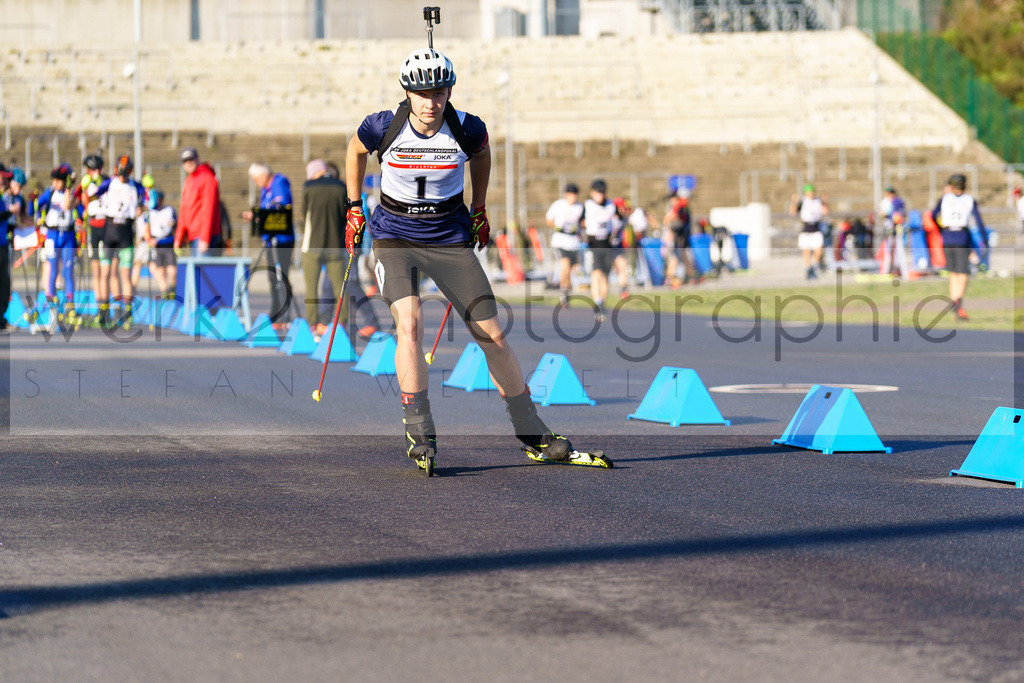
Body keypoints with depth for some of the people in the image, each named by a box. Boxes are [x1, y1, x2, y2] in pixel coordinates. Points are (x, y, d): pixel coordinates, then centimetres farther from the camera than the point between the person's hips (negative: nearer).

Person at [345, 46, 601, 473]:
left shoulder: (467, 129, -12)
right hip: (394, 237, -1)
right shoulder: (384, 127, -14)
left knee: (492, 335, -1)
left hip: (450, 238, 2)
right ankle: (419, 434, -18)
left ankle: (532, 435, 13)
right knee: (409, 323, -25)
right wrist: (354, 207, 10)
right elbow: (355, 150, 9)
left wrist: (479, 210, 17)